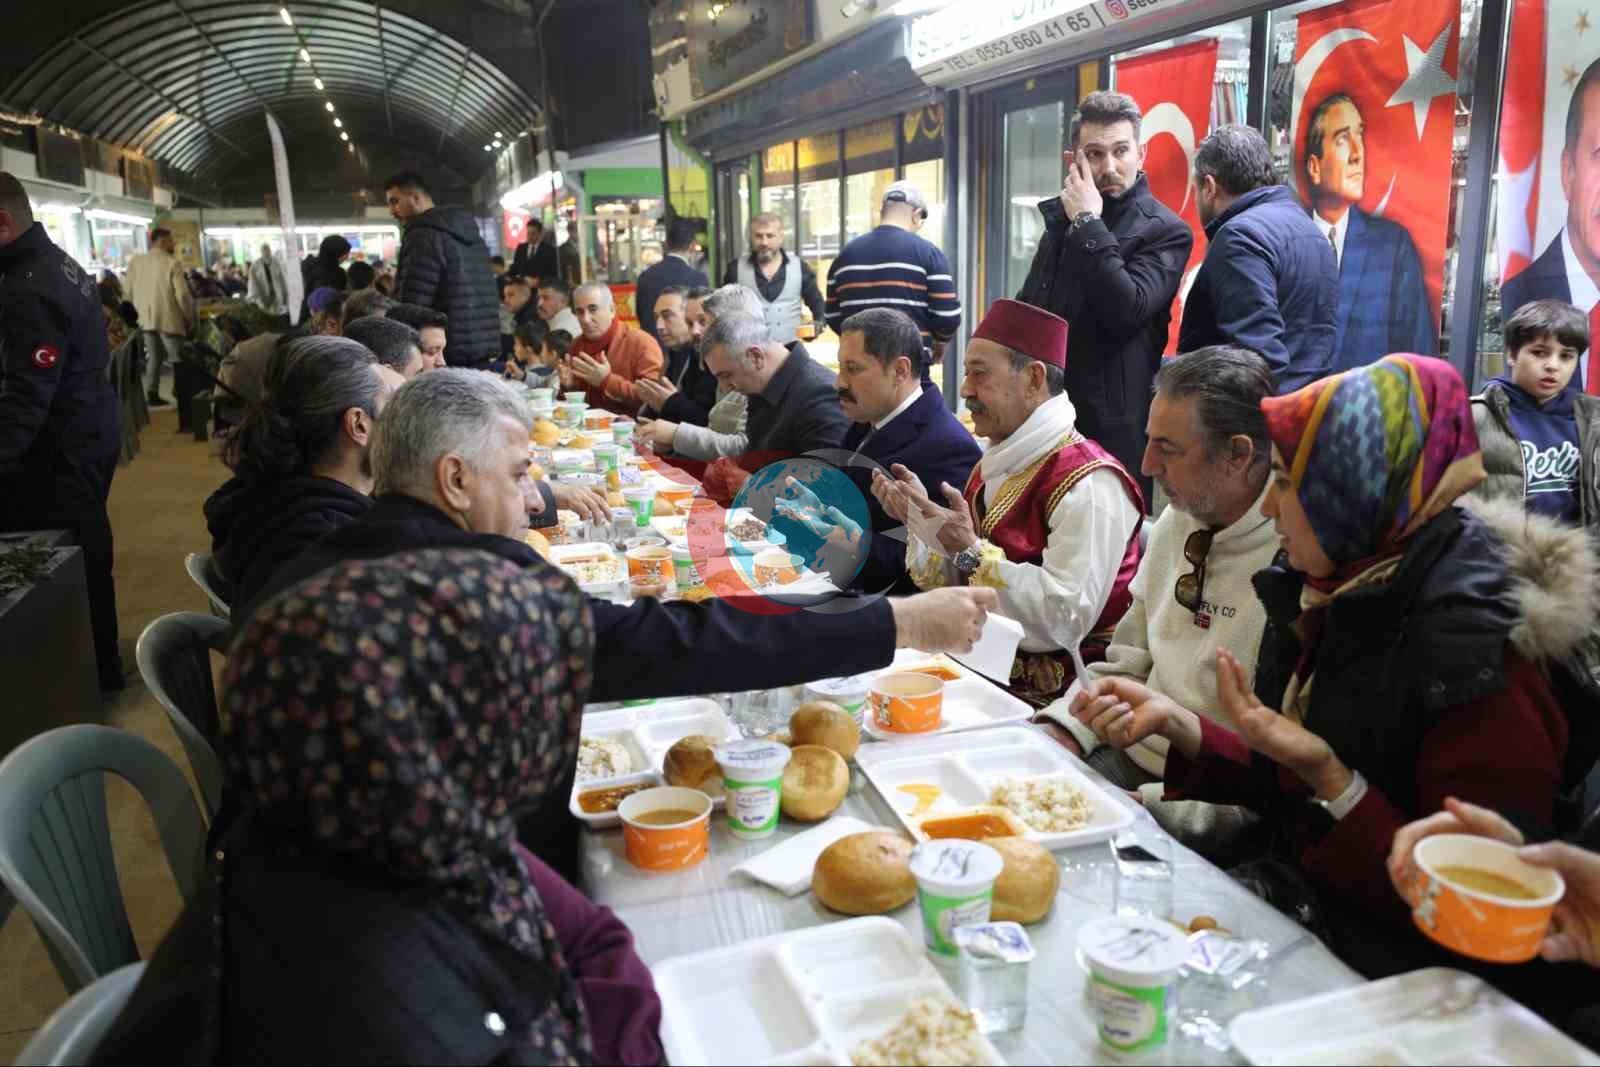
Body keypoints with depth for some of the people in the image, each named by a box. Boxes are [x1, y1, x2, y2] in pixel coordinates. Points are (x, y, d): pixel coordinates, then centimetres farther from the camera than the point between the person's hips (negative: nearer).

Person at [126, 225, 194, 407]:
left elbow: (130, 291, 9)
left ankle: (151, 394, 13)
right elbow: (182, 295, -16)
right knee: (175, 358, 3)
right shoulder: (172, 263, -14)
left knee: (153, 357, 14)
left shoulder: (135, 261, 3)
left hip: (146, 318, 5)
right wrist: (189, 318, -4)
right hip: (169, 319, -5)